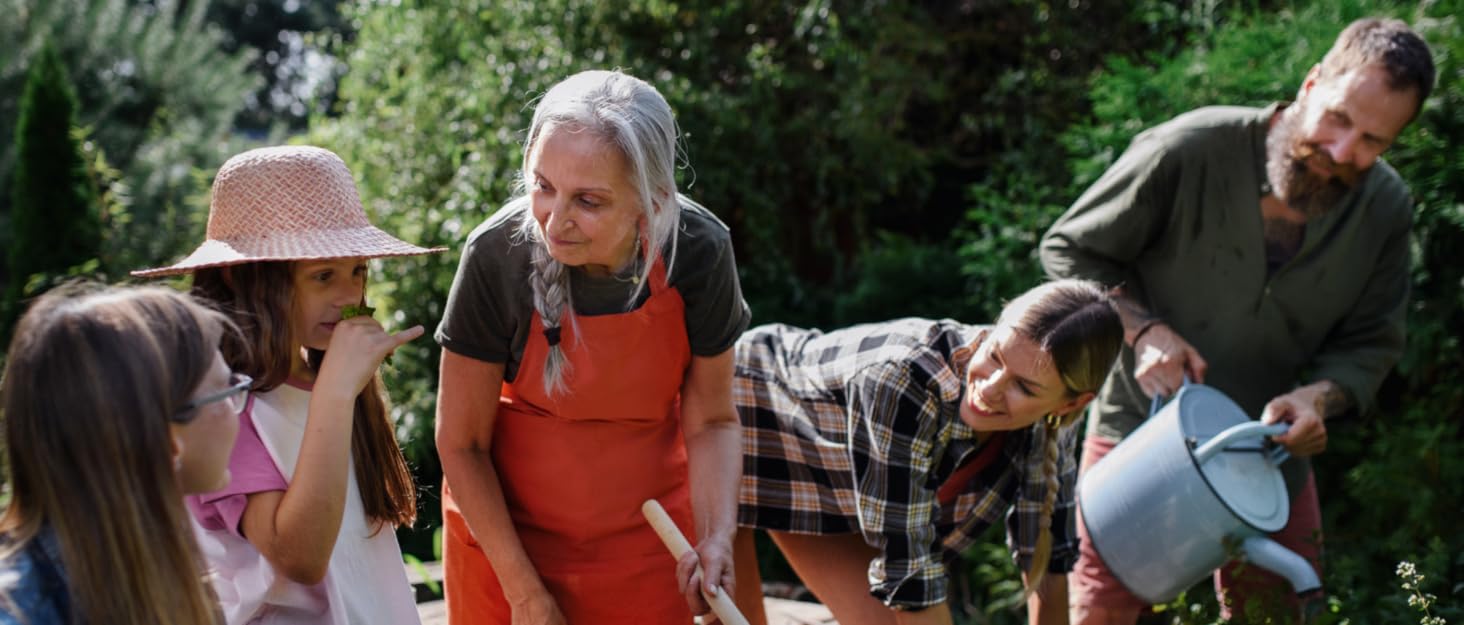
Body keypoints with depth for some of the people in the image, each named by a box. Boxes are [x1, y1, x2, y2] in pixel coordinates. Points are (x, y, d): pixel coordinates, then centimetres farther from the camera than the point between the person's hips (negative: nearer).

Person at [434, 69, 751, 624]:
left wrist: (717, 535, -22)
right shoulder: (497, 255, -25)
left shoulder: (699, 252, -21)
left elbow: (710, 421, -7)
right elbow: (461, 443, -15)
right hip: (505, 524, -1)